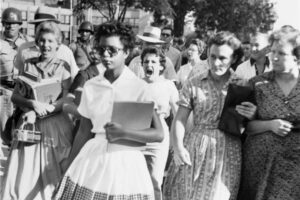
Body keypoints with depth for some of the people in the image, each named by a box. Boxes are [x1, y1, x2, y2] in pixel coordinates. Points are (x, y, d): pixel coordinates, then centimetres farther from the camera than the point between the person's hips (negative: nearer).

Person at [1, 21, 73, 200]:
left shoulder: (63, 67, -1)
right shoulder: (29, 65, 7)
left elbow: (66, 100, -8)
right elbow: (16, 96, 3)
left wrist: (38, 113, -17)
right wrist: (33, 103, -17)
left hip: (55, 126, -2)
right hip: (30, 125, 3)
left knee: (52, 175, 4)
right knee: (24, 173, 4)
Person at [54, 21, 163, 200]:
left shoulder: (139, 87, -8)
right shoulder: (90, 86, 3)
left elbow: (158, 134, -11)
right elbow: (84, 132, 10)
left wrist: (124, 133, -21)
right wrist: (69, 165, 13)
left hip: (126, 162, -3)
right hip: (93, 159, 3)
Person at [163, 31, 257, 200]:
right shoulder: (194, 84, 3)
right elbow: (179, 120, 1)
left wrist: (252, 116, -13)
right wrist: (178, 147, -14)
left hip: (228, 153, 0)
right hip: (195, 150, 0)